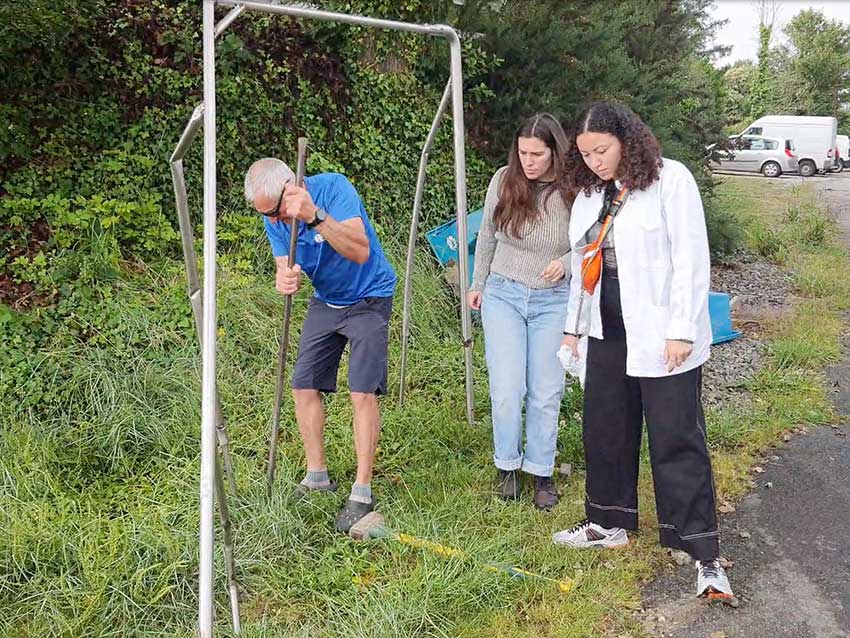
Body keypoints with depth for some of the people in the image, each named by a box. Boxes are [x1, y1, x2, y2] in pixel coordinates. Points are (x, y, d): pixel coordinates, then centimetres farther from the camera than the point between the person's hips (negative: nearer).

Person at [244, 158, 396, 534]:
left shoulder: (333, 188, -27)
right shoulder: (274, 219, -8)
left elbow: (361, 251, -38)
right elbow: (285, 266, -7)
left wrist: (315, 217, -51)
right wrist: (285, 280, -33)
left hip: (368, 299, -6)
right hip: (324, 301, 6)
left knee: (363, 393, -13)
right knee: (304, 387, 4)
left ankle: (362, 493, -5)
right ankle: (317, 476, 19)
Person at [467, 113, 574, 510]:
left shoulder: (572, 192, -13)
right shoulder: (504, 180, -6)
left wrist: (566, 264, -21)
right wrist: (477, 284, 16)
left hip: (553, 301, -1)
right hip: (503, 295, 1)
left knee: (545, 394, 5)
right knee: (507, 390, -2)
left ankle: (541, 472, 22)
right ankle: (507, 465, 20)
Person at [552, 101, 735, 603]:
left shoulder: (670, 180, -9)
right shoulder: (590, 192, 11)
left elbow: (691, 259, -12)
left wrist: (682, 331, -16)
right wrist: (573, 326, 17)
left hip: (661, 336, -6)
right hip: (608, 332, 7)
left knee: (677, 439, -5)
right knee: (604, 429, 13)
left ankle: (705, 555, 3)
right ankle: (609, 524, 30)